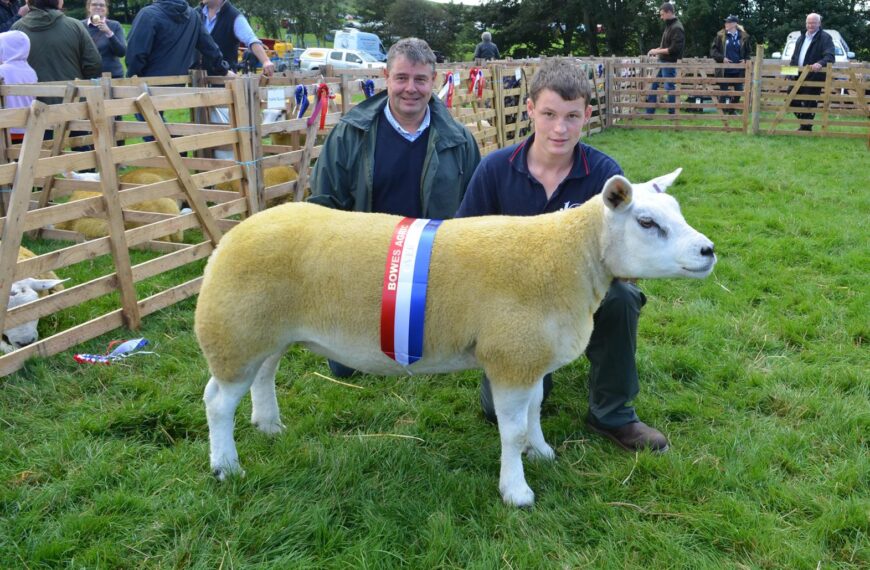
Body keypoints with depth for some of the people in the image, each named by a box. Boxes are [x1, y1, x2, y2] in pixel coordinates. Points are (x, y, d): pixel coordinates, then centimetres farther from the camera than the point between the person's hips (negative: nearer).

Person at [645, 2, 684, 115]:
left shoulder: (677, 28, -16)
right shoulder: (669, 25, 13)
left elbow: (674, 49, -22)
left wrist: (658, 51, -17)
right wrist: (658, 49, 8)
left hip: (670, 63, -10)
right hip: (663, 62, 10)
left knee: (669, 88, -3)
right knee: (654, 85, 11)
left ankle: (671, 113, 6)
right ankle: (649, 112, 17)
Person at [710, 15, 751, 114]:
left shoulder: (743, 36, 3)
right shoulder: (720, 35, -1)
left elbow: (748, 51, 13)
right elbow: (713, 50, 0)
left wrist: (745, 60, -4)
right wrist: (722, 58, -13)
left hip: (738, 71, 2)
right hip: (724, 70, -2)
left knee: (738, 91, 6)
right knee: (723, 91, 2)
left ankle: (733, 110, 21)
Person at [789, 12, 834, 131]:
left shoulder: (825, 37, -6)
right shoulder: (801, 38, 18)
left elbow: (830, 56, -18)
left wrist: (820, 63, -38)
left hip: (814, 76, -7)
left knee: (809, 103, -4)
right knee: (791, 98, 7)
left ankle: (806, 127, 7)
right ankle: (804, 122, 23)